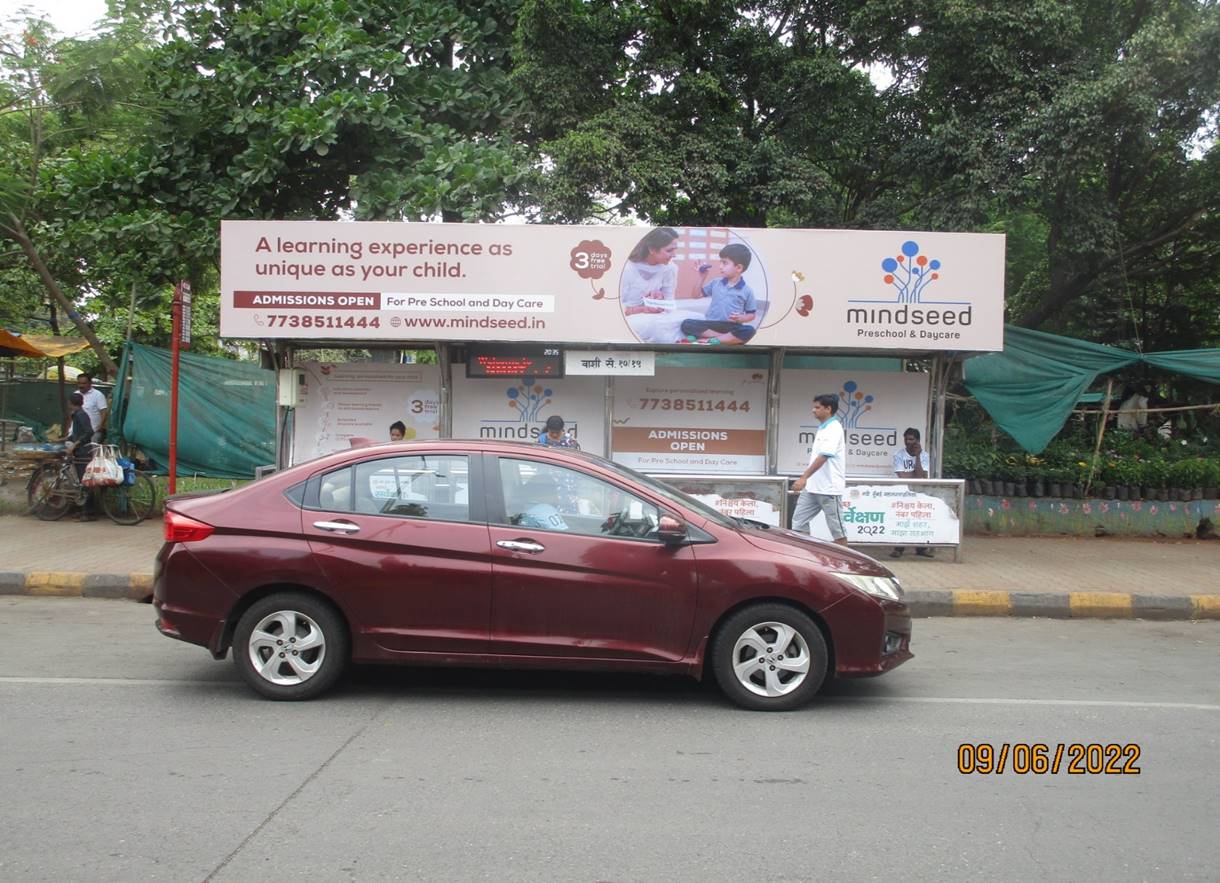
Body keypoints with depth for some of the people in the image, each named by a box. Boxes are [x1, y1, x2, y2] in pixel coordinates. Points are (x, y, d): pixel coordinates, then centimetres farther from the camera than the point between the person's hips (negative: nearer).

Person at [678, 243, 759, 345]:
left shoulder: (747, 291, 1)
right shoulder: (716, 282, 11)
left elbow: (752, 315, 6)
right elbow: (697, 295, 20)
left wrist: (740, 318, -15)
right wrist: (701, 277, 8)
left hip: (732, 327, -3)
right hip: (711, 325, 3)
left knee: (750, 331, -35)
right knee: (686, 324, -24)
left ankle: (711, 341, -32)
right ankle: (728, 338, -24)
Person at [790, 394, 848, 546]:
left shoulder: (834, 429, -14)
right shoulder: (822, 428, 14)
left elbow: (823, 456, -24)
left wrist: (804, 477, -29)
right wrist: (806, 480, 22)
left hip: (829, 488, -9)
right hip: (812, 487, 9)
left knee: (836, 528, 0)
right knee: (798, 521, 5)